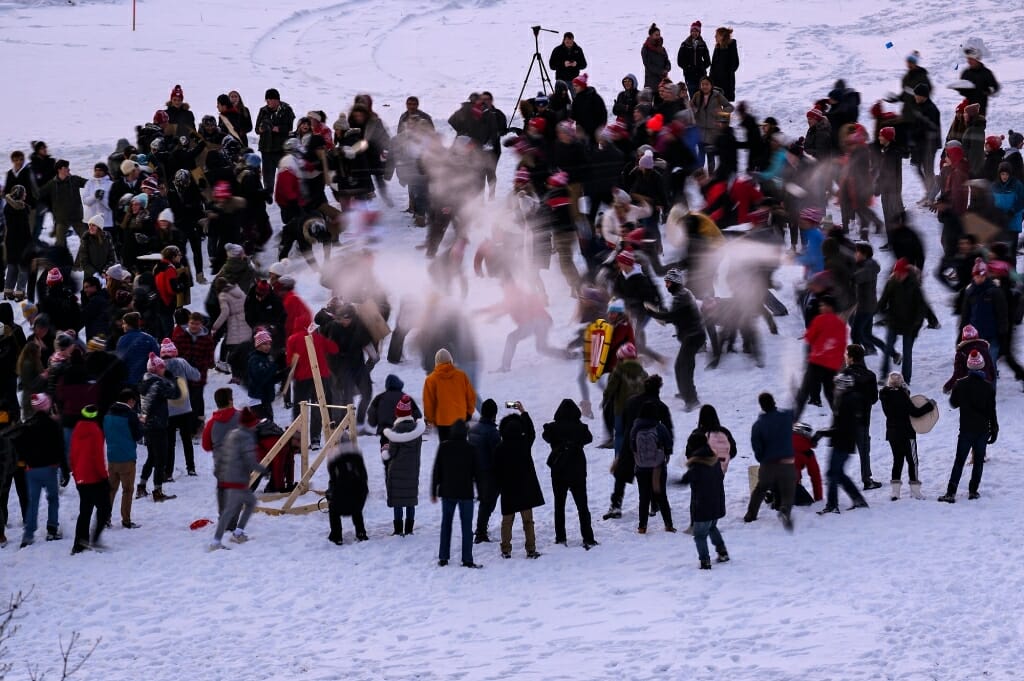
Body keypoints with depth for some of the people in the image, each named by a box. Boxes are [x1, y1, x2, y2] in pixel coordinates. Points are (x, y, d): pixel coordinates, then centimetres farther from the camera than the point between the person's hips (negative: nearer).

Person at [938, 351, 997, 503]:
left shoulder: (961, 384, -6)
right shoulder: (988, 387, -7)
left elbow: (953, 403, 6)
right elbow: (992, 411, -4)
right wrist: (994, 430, 4)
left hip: (966, 430, 0)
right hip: (983, 430, 0)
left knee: (959, 461, 2)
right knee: (979, 461, 12)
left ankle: (951, 493, -6)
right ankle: (973, 491, 10)